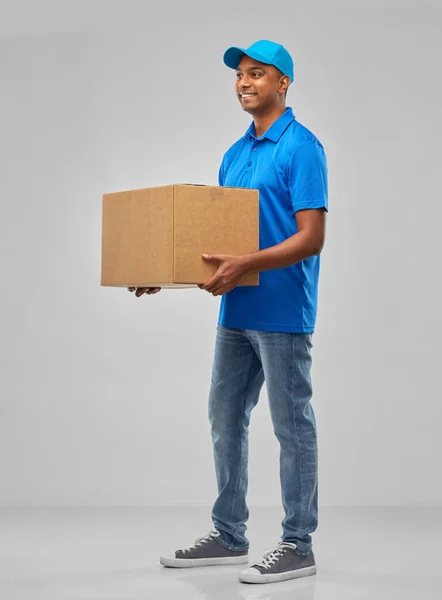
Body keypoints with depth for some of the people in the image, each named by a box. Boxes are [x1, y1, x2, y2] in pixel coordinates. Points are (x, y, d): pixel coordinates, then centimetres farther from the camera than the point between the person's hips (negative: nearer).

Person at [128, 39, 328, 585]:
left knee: (291, 425, 1)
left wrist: (246, 265, -29)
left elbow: (312, 237, -19)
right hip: (237, 311, 9)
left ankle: (298, 545, 11)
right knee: (225, 419, 13)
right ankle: (229, 535, 25)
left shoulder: (301, 148, -11)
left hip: (282, 313, -9)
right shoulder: (235, 154, 15)